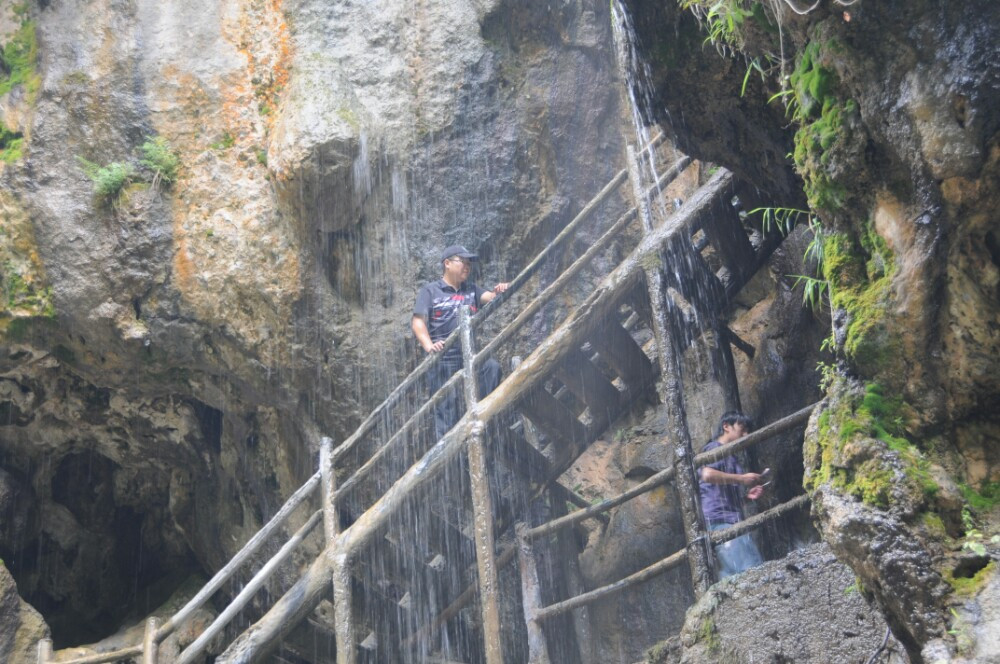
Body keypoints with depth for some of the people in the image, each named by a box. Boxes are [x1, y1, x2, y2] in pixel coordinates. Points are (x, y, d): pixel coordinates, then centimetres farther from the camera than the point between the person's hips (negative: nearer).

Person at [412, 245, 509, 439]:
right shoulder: (430, 291, 4)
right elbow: (418, 321, -6)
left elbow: (488, 297, -1)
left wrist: (498, 292, -25)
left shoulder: (471, 290, 18)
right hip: (443, 358, -4)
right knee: (447, 408, -2)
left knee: (492, 367, -24)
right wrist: (428, 345, -23)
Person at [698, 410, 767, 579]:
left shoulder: (729, 456, 27)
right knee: (752, 572, -18)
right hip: (720, 519, -10)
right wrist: (742, 478, -13)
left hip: (732, 519, 10)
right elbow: (707, 474, -22)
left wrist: (747, 494, 13)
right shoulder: (715, 448, -1)